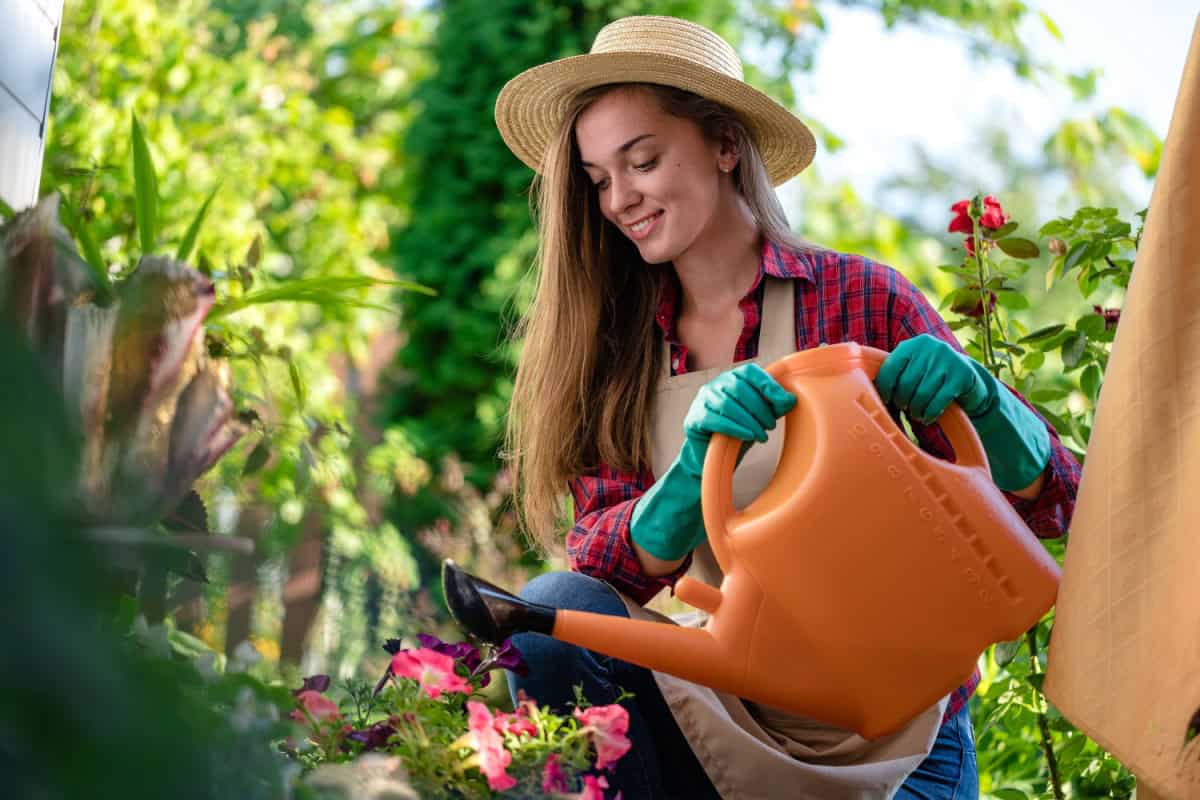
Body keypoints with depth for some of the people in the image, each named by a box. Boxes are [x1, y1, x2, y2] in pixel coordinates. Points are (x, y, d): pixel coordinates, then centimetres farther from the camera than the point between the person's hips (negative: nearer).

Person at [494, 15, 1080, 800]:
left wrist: (975, 393, -25)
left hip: (883, 734, -3)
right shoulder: (614, 344, 5)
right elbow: (601, 559, -7)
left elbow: (1048, 501, -3)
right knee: (553, 613, -22)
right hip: (713, 715, 3)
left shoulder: (864, 300, -3)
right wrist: (695, 469, -27)